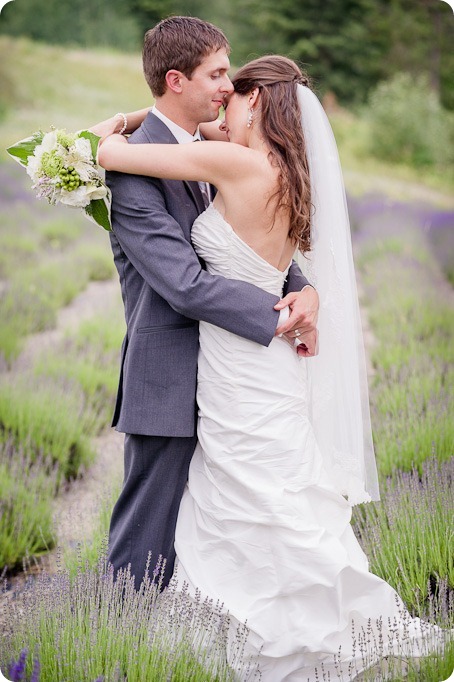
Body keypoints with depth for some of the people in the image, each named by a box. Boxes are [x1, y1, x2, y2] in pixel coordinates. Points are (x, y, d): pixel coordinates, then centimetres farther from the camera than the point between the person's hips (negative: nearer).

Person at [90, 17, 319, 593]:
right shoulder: (136, 168, -18)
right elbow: (186, 285, -24)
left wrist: (304, 289, -10)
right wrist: (280, 318, -17)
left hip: (216, 384, 9)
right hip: (168, 383, -9)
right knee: (147, 545, 1)